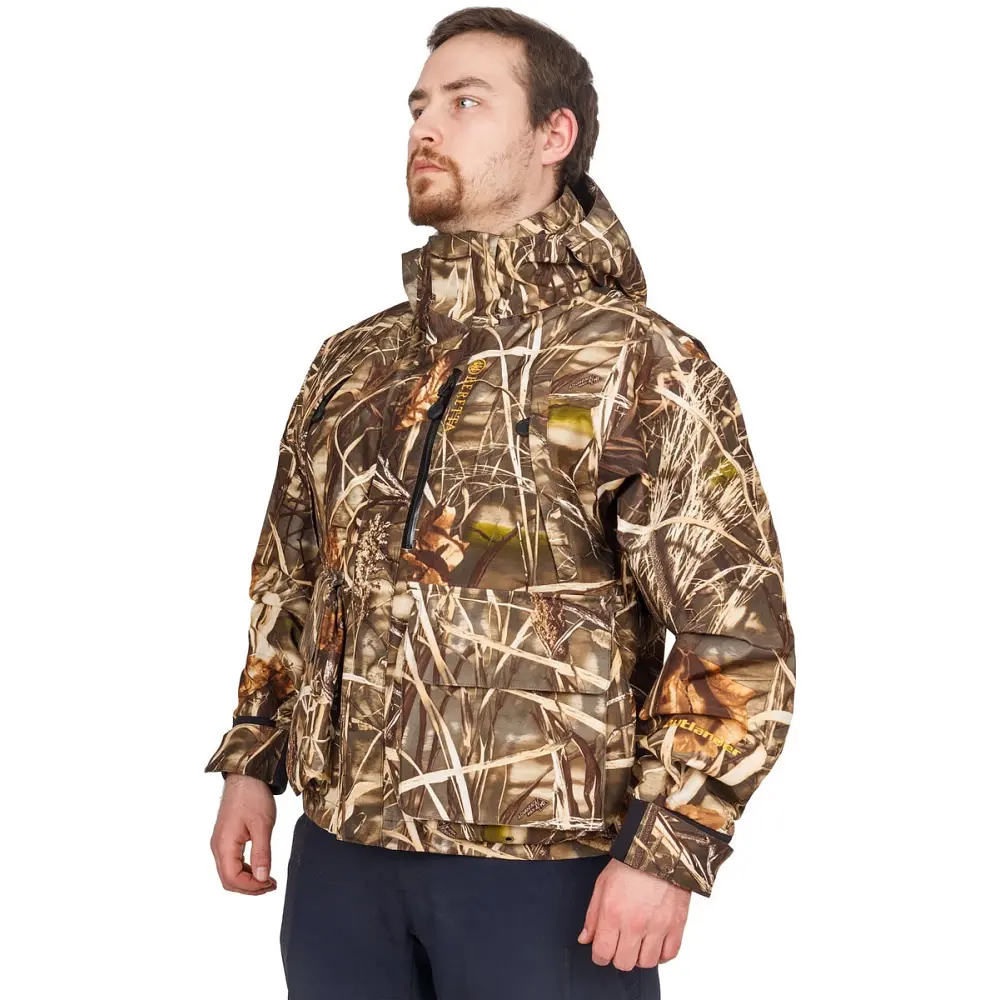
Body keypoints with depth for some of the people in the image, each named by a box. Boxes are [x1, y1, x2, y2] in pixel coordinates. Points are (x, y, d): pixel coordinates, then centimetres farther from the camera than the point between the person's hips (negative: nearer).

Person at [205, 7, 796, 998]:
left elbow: (737, 634, -9)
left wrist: (669, 848, -14)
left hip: (544, 874, -5)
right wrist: (250, 763, 13)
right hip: (337, 857, 5)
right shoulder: (352, 364, 11)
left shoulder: (644, 367, -5)